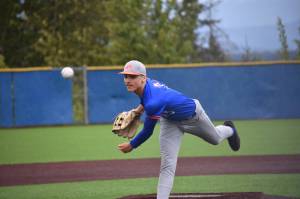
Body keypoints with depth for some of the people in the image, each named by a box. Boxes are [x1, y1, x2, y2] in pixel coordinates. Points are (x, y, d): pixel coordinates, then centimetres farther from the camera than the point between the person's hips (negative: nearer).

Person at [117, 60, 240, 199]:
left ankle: (229, 130, 63)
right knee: (167, 165, -8)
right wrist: (142, 106, -6)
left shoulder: (153, 103, -46)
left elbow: (147, 132, -33)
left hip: (192, 116, -6)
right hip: (170, 121, 6)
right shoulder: (147, 82, -23)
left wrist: (131, 145, -20)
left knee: (215, 139, 28)